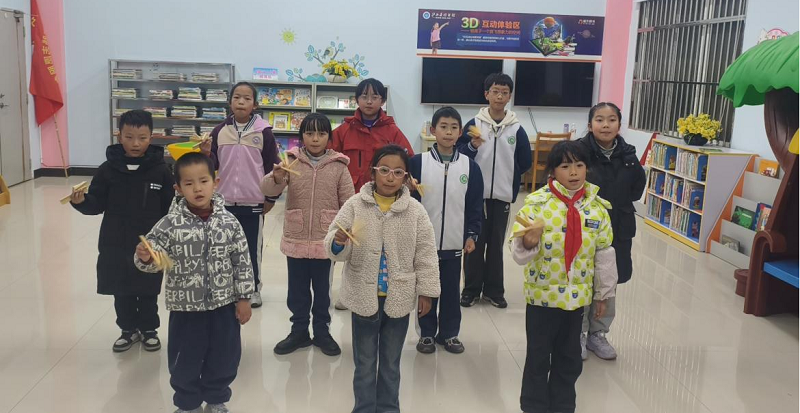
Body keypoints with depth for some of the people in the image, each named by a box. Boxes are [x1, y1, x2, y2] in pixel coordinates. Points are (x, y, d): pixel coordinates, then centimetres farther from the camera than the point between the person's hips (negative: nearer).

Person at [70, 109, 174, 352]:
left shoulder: (160, 170, -7)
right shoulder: (108, 169, -4)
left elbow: (170, 208, -3)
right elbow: (97, 205, -1)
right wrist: (81, 201, -21)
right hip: (115, 245, 2)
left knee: (148, 291, 12)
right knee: (121, 291, 14)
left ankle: (149, 329, 31)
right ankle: (129, 329, 32)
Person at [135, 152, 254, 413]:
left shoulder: (229, 222, -7)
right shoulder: (170, 223, -11)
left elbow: (242, 262, -2)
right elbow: (156, 260, -7)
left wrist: (244, 298, 0)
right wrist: (145, 257, -30)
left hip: (223, 304, 1)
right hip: (186, 307, -1)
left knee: (223, 357, 16)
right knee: (185, 360, 15)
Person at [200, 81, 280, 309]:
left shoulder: (264, 132, -6)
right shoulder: (220, 131, 1)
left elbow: (273, 167, -2)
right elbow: (213, 165, 7)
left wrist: (271, 198, -1)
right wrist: (206, 154, -14)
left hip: (254, 202, -3)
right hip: (225, 201, 3)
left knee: (252, 247, 9)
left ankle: (253, 289, 23)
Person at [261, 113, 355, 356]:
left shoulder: (339, 167, -3)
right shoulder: (291, 161, -2)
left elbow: (349, 205, -1)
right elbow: (267, 190, -10)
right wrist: (276, 178, -32)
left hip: (325, 240, -1)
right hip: (295, 239, 1)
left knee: (322, 288, 14)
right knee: (297, 289, 13)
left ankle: (322, 331, 30)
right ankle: (299, 331, 29)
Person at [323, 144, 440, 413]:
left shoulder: (415, 211, -5)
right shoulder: (355, 205, -7)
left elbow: (425, 255, 0)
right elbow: (333, 248, -6)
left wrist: (426, 291, -1)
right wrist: (338, 243, -28)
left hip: (399, 298, 1)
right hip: (364, 296, -1)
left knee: (391, 362, 17)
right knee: (364, 362, 13)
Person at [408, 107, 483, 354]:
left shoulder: (470, 167, 0)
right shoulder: (418, 162, -5)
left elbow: (475, 205, 4)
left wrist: (472, 235, 1)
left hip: (454, 242, 1)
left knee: (451, 290, 11)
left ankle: (449, 333, 27)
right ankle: (427, 333, 25)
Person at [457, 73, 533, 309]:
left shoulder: (516, 128, 1)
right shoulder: (474, 124, -3)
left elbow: (525, 163, 7)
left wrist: (509, 180, 6)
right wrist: (472, 146, -20)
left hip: (502, 196, 2)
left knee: (496, 244, 10)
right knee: (475, 243, 6)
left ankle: (494, 290, 21)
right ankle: (471, 289, 17)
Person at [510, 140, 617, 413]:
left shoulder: (597, 206, -3)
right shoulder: (537, 202, -13)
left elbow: (605, 253, 5)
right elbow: (519, 254, -16)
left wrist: (603, 293, 9)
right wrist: (528, 243, -39)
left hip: (577, 296, 3)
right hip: (542, 295, -3)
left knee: (569, 358, 17)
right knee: (538, 356, 11)